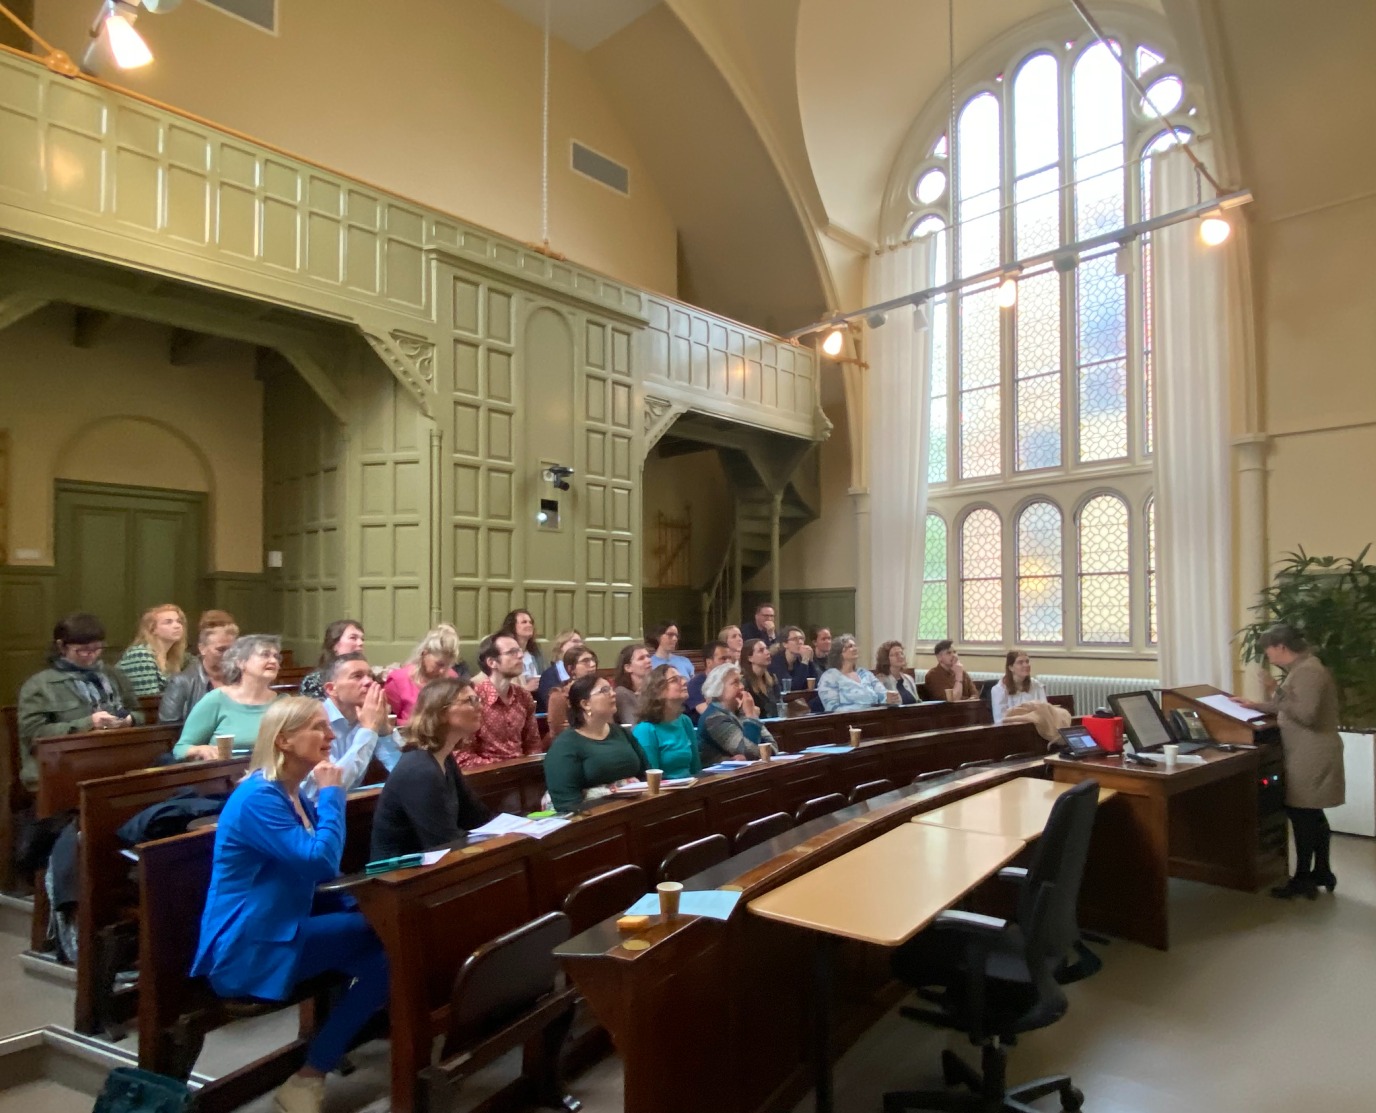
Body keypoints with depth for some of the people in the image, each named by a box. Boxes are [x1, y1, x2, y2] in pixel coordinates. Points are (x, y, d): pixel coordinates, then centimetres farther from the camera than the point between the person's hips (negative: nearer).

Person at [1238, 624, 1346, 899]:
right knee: (1312, 815, 17)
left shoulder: (1308, 671, -19)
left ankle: (1303, 880, 4)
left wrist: (1278, 693, -20)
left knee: (1301, 815, -4)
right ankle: (1322, 873, 27)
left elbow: (1306, 714, -26)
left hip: (1309, 757, -11)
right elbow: (1292, 708, 21)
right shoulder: (1302, 668, 14)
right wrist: (1257, 705, 16)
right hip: (1307, 756, 11)